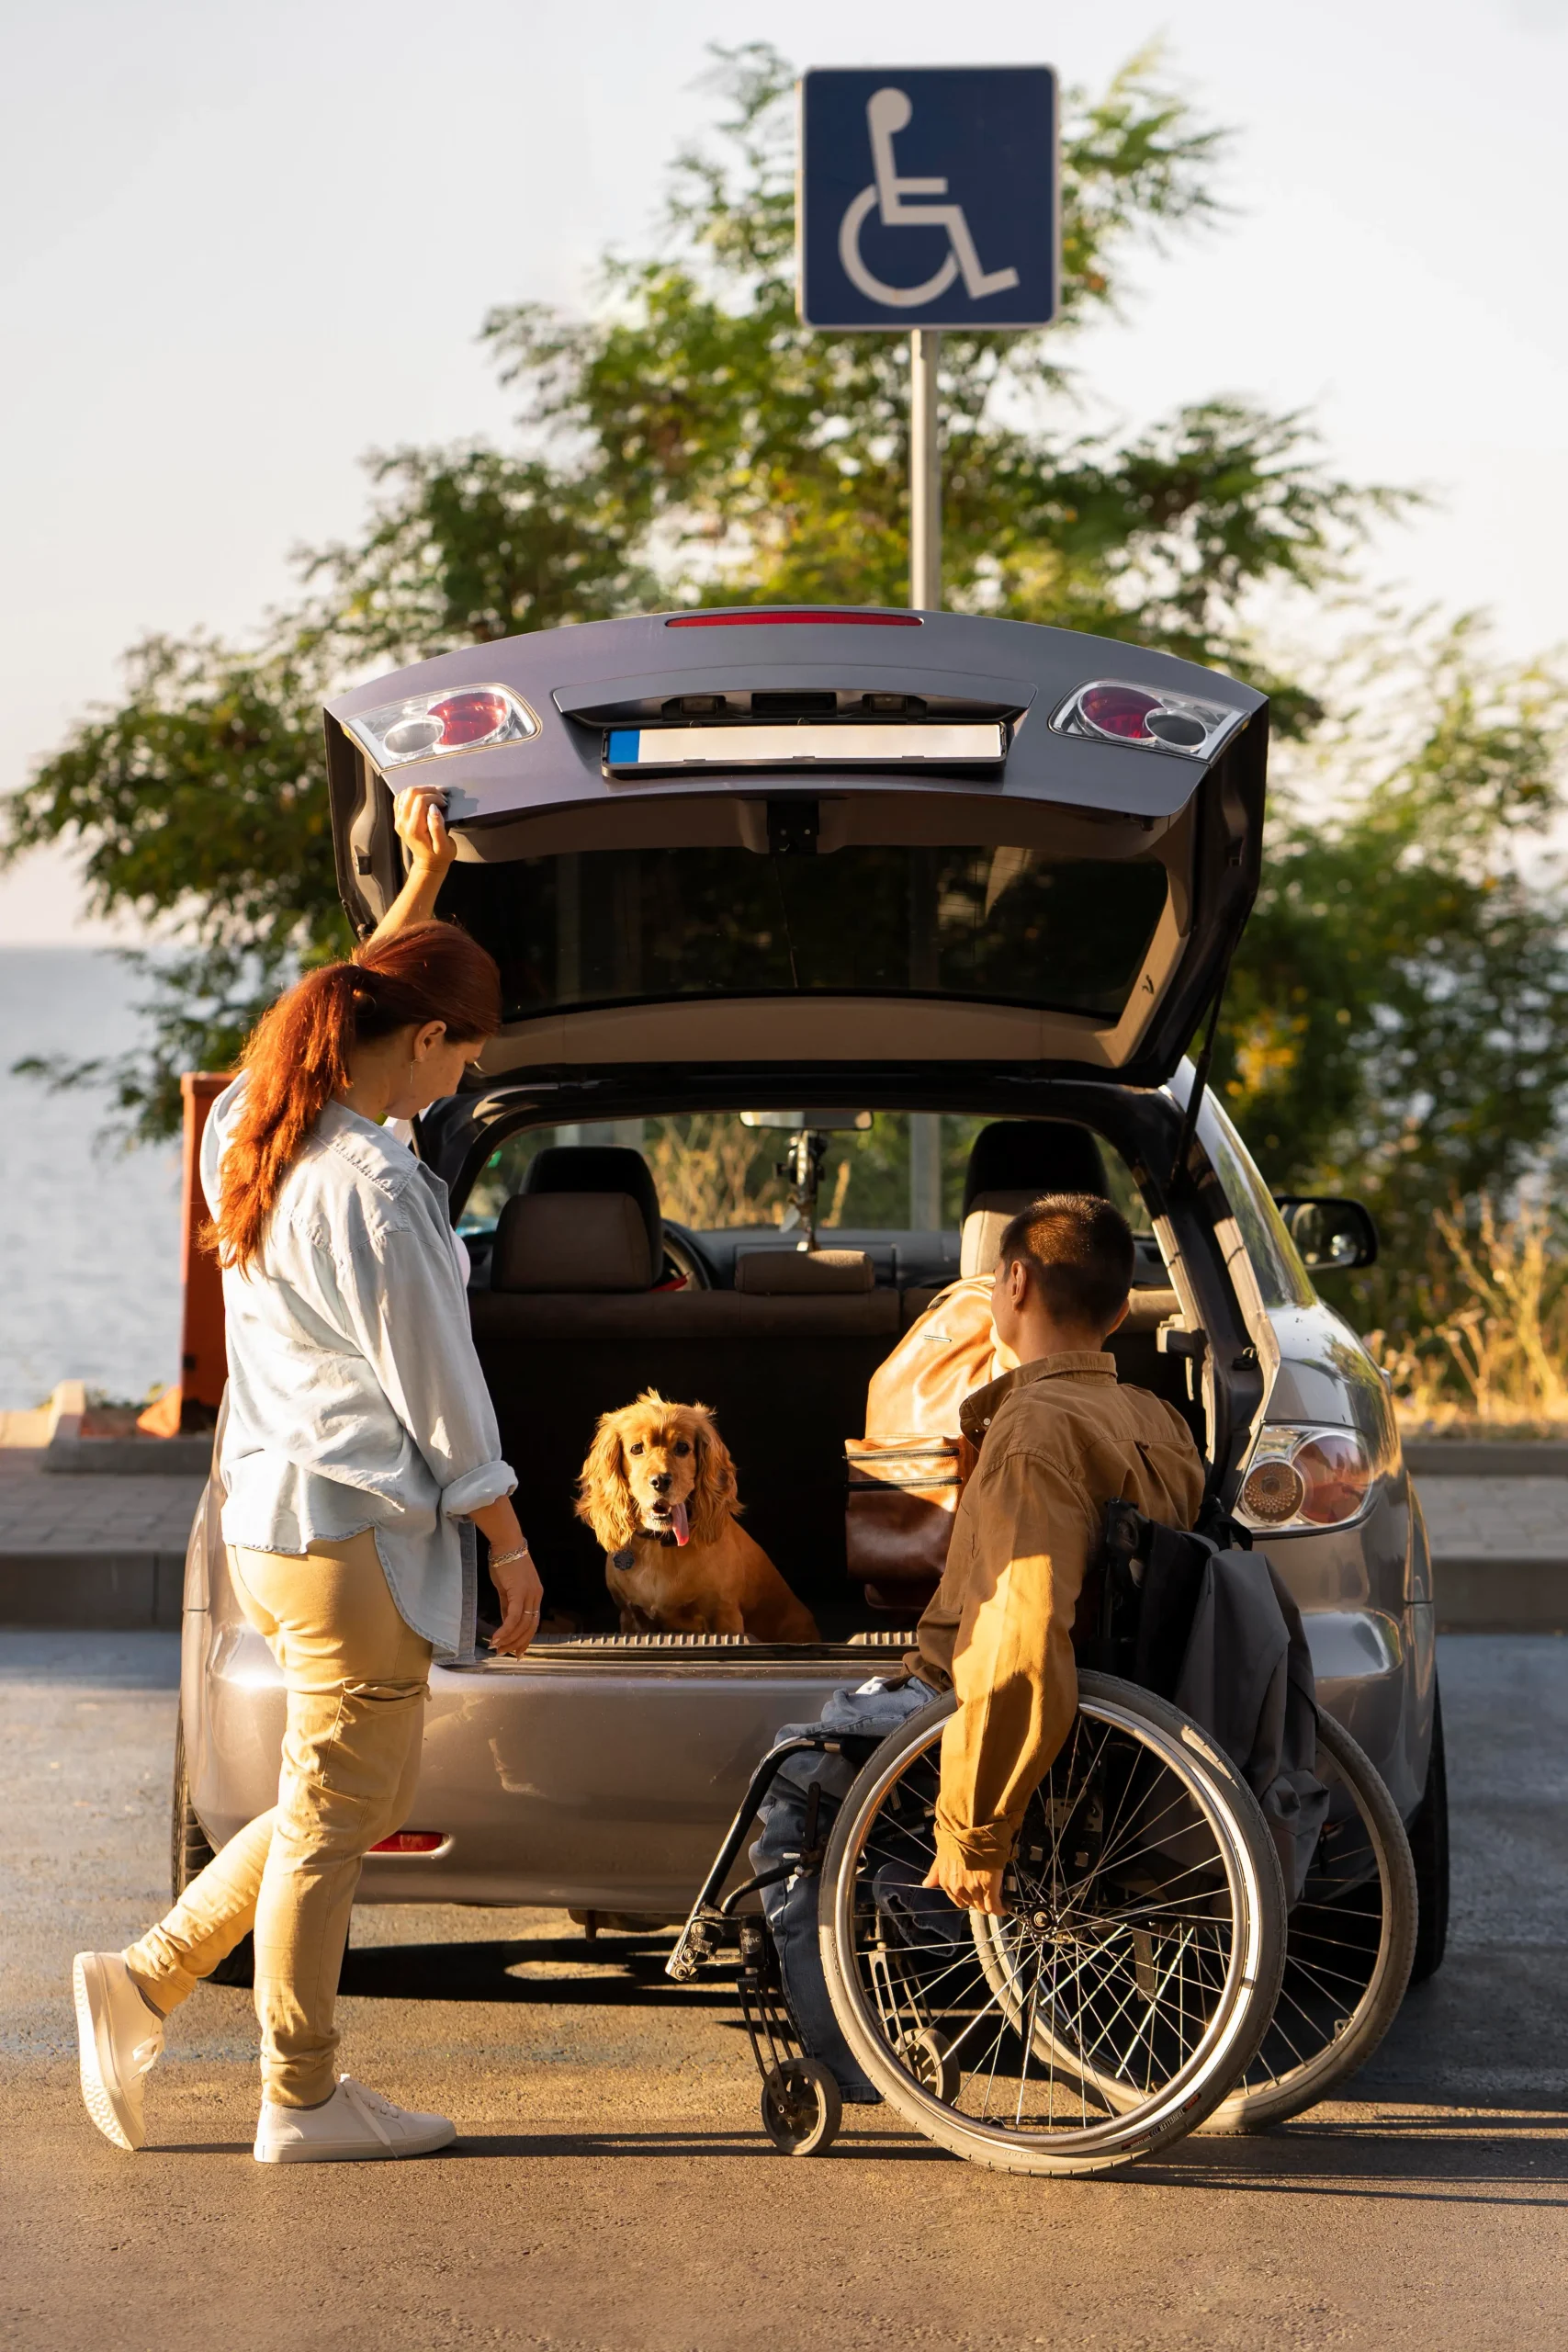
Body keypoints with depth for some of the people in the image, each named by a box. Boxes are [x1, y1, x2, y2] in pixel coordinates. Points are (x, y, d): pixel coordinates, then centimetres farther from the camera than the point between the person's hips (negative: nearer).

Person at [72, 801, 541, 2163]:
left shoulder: (249, 1134, 5)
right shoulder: (374, 1188, -20)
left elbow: (355, 1014, 27)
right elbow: (439, 1394, -15)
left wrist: (423, 883, 32)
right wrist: (510, 1545, -5)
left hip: (272, 1516, 9)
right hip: (359, 1534, -9)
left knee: (367, 1796, 19)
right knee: (333, 1818, 2)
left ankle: (146, 1983, 17)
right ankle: (304, 2100, 13)